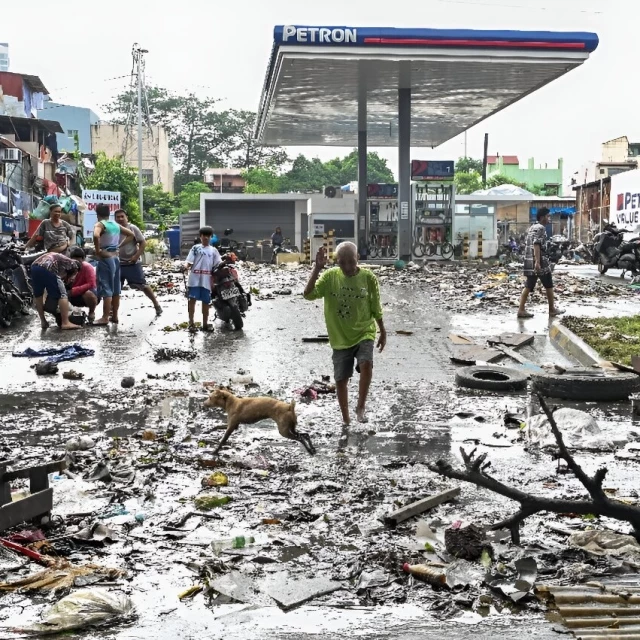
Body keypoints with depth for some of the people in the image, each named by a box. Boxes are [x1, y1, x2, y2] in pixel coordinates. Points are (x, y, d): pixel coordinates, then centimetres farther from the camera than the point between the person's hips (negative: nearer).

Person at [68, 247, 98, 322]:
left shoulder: (87, 267, -19)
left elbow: (91, 284, -27)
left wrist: (74, 290, -33)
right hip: (76, 298, 5)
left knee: (88, 293, -39)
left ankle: (92, 312, -7)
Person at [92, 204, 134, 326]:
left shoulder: (100, 224, -9)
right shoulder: (116, 225, 11)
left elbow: (96, 235, -31)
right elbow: (131, 234, 21)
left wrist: (97, 250, -19)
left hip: (106, 258, -7)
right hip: (116, 258, 7)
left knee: (106, 289, -7)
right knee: (116, 289, 11)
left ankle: (105, 318, -7)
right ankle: (114, 316, 18)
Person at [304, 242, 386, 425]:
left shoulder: (368, 278, -9)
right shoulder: (330, 276, -8)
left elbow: (376, 308, 2)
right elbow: (308, 295, -19)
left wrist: (383, 332, 8)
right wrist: (317, 269, -27)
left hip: (364, 334, -1)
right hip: (340, 337, 1)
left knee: (366, 364, -28)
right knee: (341, 379, 6)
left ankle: (361, 407, -8)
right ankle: (346, 419, 24)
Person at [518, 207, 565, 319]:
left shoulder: (532, 227, 19)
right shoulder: (541, 228, -10)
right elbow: (537, 245, -21)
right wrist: (537, 262, -28)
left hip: (529, 262, 9)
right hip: (540, 262, -9)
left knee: (528, 286, 6)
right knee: (549, 286, 5)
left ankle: (521, 310, -2)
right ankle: (552, 309, 13)